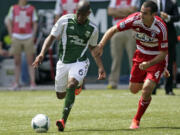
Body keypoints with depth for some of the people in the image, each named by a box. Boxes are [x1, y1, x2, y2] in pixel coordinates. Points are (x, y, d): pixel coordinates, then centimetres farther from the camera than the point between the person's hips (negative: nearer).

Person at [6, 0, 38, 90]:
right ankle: (16, 83, 7)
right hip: (16, 37, 1)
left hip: (28, 38, -1)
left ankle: (33, 83, -4)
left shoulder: (31, 9, 6)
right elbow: (9, 23, 10)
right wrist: (11, 36, 1)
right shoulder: (13, 8, 7)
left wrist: (33, 37, -3)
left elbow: (35, 24, 7)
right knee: (17, 62, 4)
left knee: (30, 61, -3)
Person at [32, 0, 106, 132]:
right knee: (60, 95, 11)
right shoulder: (65, 20, -7)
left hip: (80, 63, -2)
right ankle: (78, 84, 48)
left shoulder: (92, 29, -1)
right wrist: (42, 54, -16)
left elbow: (93, 48, 15)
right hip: (63, 62, 2)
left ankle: (63, 120, -32)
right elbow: (51, 37, -2)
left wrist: (101, 67, 11)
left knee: (71, 85, -29)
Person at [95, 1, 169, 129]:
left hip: (157, 59, -4)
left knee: (147, 89, -20)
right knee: (134, 89, 10)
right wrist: (101, 45, -26)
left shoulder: (160, 28, -30)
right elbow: (113, 29, -14)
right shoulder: (135, 19, -22)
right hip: (141, 55, 4)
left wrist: (149, 64, -33)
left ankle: (136, 120, 1)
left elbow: (164, 52, -20)